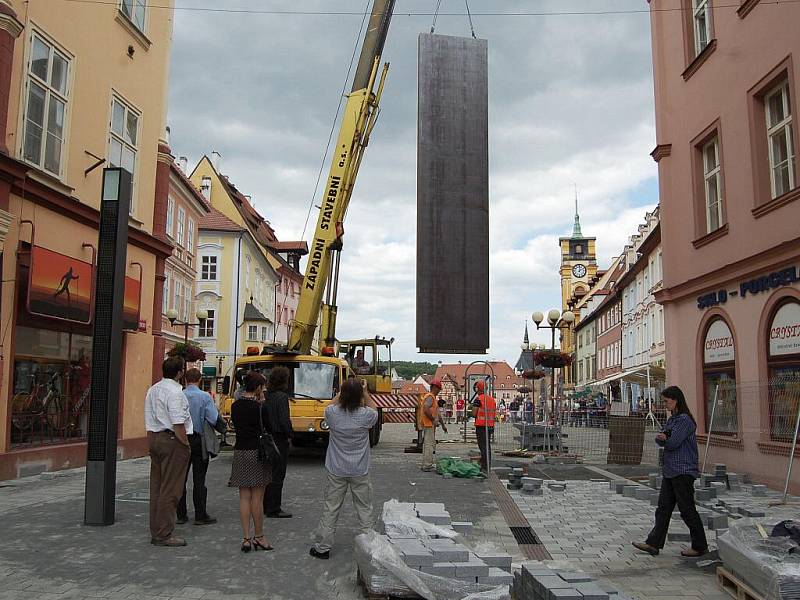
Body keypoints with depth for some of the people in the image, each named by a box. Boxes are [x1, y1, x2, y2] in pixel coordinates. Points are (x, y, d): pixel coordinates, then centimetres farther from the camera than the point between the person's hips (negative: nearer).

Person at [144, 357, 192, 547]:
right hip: (173, 440, -9)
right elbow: (178, 424, -19)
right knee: (170, 490, -3)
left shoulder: (152, 390, 13)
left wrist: (151, 445, 18)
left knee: (156, 488, 13)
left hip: (155, 438, 9)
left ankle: (155, 532, 21)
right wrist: (186, 445, -9)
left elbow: (149, 422, 14)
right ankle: (164, 535, 1)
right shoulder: (175, 392, -15)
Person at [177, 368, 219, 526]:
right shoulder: (205, 397, -11)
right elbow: (214, 420, -15)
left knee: (181, 478, 11)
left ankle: (181, 514, 17)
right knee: (199, 480, 4)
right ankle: (200, 516, 7)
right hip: (199, 441, -2)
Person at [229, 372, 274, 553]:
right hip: (257, 452, -5)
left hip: (240, 451, 5)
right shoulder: (259, 407, -13)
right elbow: (266, 428, -6)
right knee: (257, 498, 4)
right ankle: (258, 537, 12)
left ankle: (246, 538, 9)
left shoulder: (235, 406, 4)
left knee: (244, 497, 8)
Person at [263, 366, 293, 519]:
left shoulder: (267, 396, 6)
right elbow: (284, 420, -21)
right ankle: (273, 509, 3)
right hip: (279, 438, -8)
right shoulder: (282, 397, -17)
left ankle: (266, 506, 26)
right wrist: (289, 435, -8)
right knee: (277, 474, -1)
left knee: (268, 472, 17)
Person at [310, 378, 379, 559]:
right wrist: (365, 392, 11)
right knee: (364, 509, 12)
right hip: (360, 472, -1)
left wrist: (343, 390, 12)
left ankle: (323, 547, 18)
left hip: (336, 471, 1)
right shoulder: (366, 415, -17)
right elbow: (375, 410, 9)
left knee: (330, 509, 10)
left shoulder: (333, 413, -13)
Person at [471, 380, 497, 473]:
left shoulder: (478, 399, -12)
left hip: (481, 426, -7)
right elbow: (494, 415, 14)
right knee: (488, 446, 14)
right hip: (490, 426, 7)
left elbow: (474, 414, -14)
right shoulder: (492, 399, 11)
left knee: (483, 446, -6)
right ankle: (488, 466, 20)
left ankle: (484, 467, -8)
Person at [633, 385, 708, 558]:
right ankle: (654, 544, 11)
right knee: (663, 508, 8)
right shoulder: (672, 419, 15)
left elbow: (673, 443, -20)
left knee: (687, 510, 0)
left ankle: (700, 546, 14)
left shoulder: (684, 420, -15)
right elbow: (659, 441, 8)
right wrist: (661, 437, -14)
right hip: (670, 471, 9)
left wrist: (664, 439, 0)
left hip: (683, 471, -9)